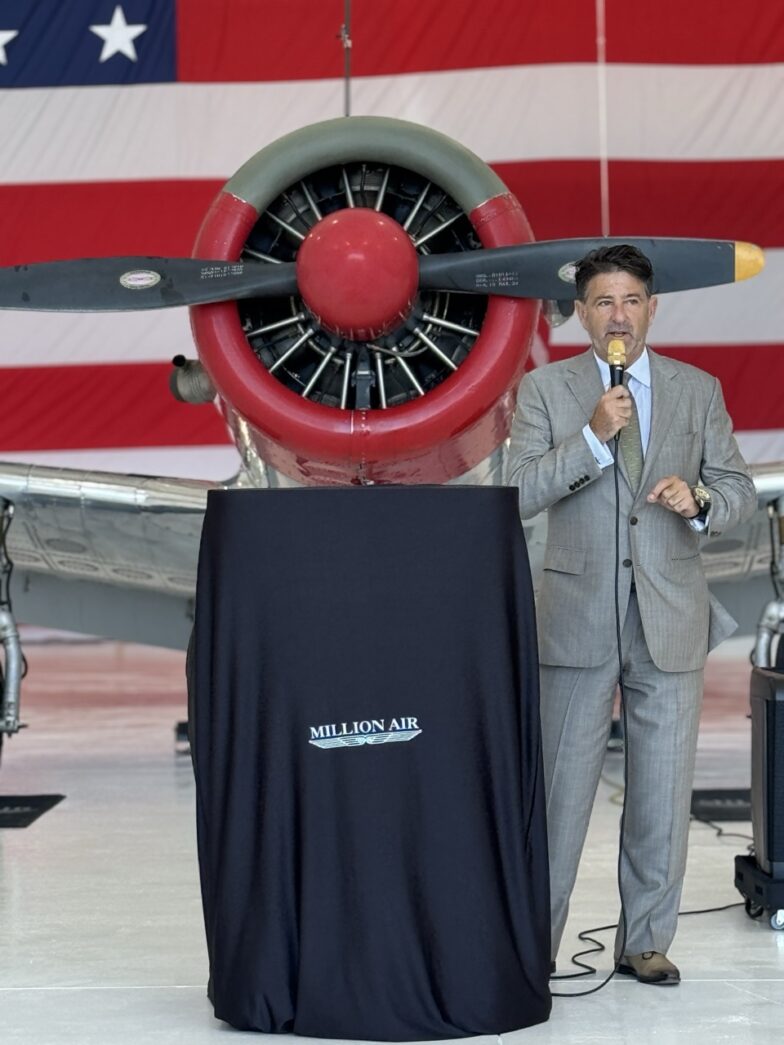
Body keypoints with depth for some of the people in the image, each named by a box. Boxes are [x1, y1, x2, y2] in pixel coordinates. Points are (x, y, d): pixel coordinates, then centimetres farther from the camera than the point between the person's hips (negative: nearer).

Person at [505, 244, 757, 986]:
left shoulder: (698, 390, 8)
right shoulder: (546, 389, 3)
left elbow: (739, 491, 7)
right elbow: (519, 493, -8)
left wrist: (698, 499, -15)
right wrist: (593, 436, -19)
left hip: (669, 618, 2)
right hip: (578, 617, -2)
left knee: (663, 792, 7)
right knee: (559, 787, 2)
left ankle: (646, 942, 18)